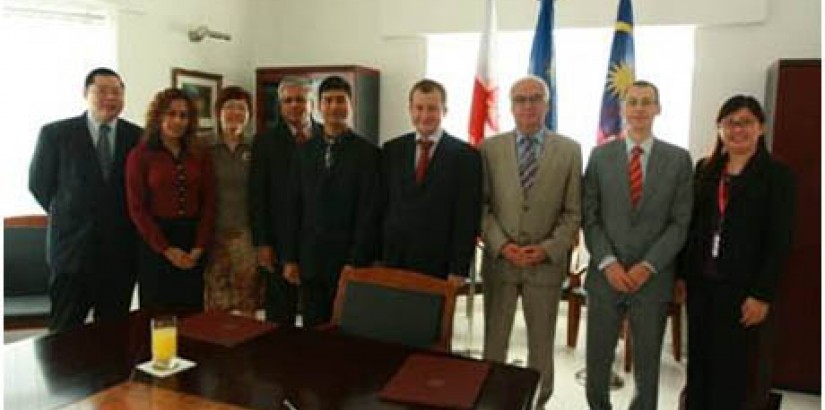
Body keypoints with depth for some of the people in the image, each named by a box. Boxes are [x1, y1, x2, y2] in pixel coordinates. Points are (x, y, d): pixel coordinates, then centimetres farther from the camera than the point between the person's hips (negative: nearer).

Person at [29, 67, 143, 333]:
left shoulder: (138, 137, 2)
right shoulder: (55, 133, -1)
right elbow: (38, 183, 6)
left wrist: (124, 219, 4)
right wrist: (67, 214, 6)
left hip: (121, 248, 2)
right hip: (73, 245, -1)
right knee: (65, 331, 6)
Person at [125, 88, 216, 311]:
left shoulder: (200, 155, 7)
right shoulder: (140, 156, -1)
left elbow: (208, 203, 4)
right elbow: (137, 209, -5)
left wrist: (199, 248, -7)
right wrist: (167, 249, -11)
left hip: (193, 246, 3)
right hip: (155, 244, -2)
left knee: (193, 312, 7)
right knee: (157, 314, 7)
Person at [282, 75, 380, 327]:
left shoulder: (367, 152, -4)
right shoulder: (304, 151, 9)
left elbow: (369, 212, -8)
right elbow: (294, 207, 9)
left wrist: (356, 262, -11)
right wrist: (290, 258, 5)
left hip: (349, 262, -3)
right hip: (310, 262, 4)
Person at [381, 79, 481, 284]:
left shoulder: (466, 155, -3)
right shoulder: (391, 150, 8)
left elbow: (467, 219, -5)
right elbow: (381, 207, 8)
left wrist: (458, 270, -9)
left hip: (438, 267, -2)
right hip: (392, 262, 3)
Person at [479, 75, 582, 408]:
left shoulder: (569, 150, 1)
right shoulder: (490, 148, 1)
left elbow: (573, 212, 0)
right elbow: (481, 205, 1)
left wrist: (548, 249, -11)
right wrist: (501, 245, -11)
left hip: (547, 263, 0)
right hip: (499, 260, 0)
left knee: (541, 342, 13)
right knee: (494, 340, 11)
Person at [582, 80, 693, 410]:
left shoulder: (678, 159, 2)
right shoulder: (600, 156, 4)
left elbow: (681, 222, -1)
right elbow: (589, 216, 1)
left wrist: (648, 266, -11)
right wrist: (607, 262, -10)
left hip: (653, 278, 0)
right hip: (606, 275, 1)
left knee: (647, 364, 13)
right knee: (597, 360, 9)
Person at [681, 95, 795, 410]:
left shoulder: (777, 175, -5)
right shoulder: (705, 169, 7)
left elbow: (780, 241, -8)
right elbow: (689, 224, 8)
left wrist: (762, 295, -12)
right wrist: (680, 274, 4)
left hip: (741, 287, -4)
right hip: (700, 281, 4)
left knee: (729, 364, 8)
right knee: (698, 359, 13)